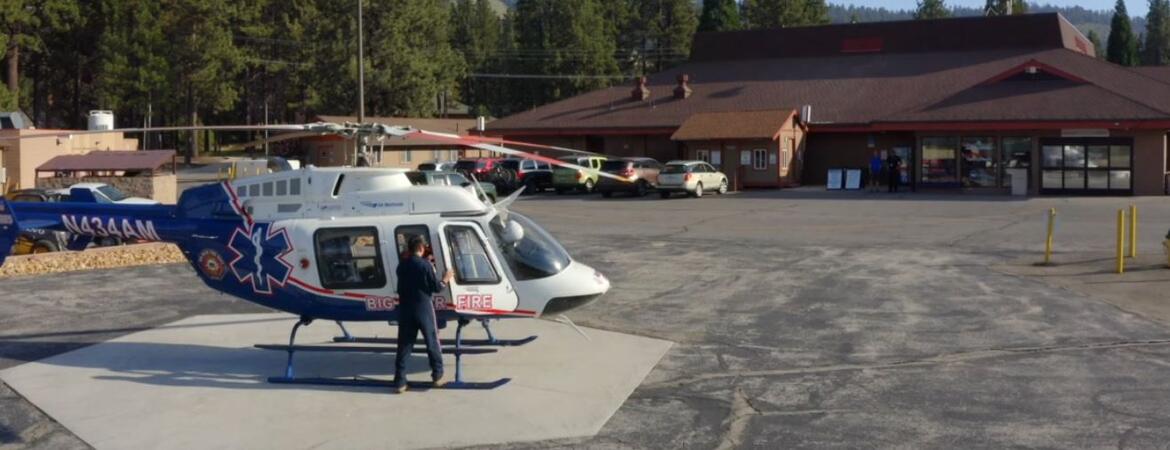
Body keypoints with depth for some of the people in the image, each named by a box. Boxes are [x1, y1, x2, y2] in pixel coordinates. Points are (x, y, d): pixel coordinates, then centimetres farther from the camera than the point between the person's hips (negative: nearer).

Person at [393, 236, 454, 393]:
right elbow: (436, 287, -8)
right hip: (423, 308, -4)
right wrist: (445, 280, 12)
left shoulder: (401, 266, 3)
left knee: (404, 345, 6)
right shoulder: (425, 265, -11)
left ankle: (400, 382, 4)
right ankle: (438, 376, 18)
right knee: (432, 342, 11)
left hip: (405, 309, 4)